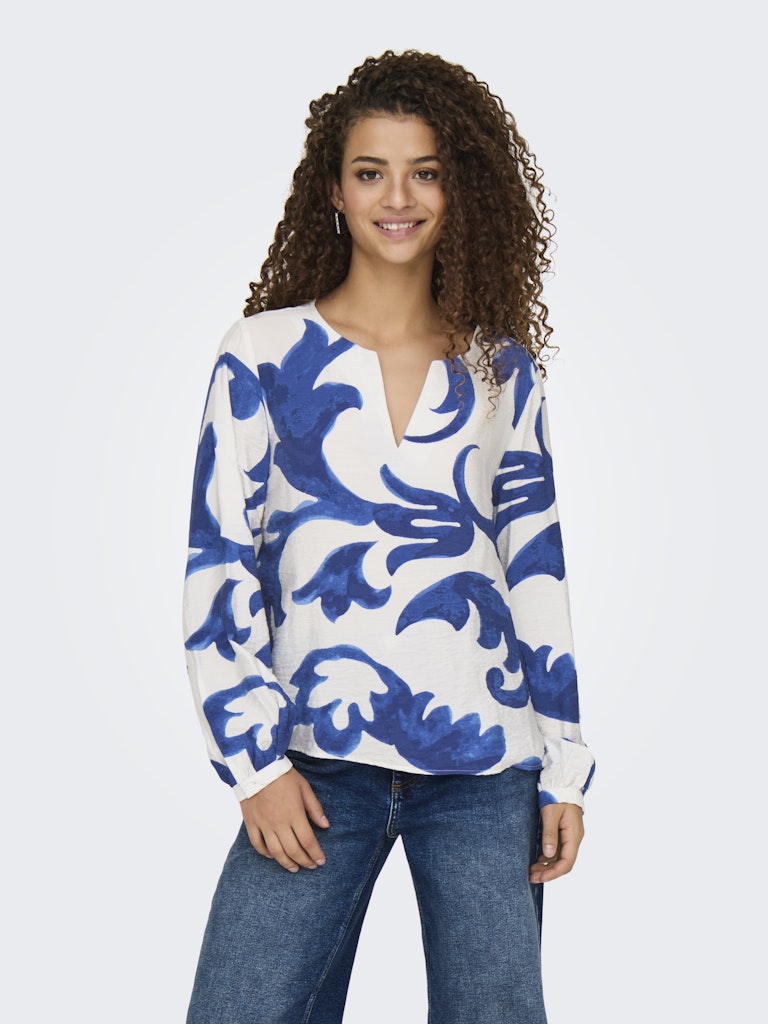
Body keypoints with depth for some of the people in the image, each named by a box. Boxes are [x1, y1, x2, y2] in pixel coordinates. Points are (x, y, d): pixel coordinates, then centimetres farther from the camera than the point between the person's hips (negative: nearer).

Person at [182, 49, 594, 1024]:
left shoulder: (502, 368, 9)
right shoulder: (265, 353, 2)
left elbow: (537, 568, 11)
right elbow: (218, 566, 0)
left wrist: (565, 766, 7)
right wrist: (255, 760, -6)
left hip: (487, 768, 2)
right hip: (320, 763, -2)